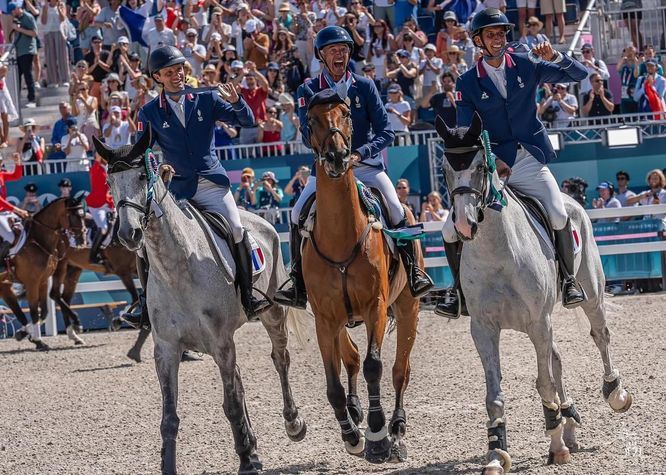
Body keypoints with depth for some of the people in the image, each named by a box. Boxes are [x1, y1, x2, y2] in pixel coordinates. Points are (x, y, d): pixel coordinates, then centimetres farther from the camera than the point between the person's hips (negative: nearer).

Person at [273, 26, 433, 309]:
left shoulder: (364, 87, 0)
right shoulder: (309, 91, 0)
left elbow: (386, 132, -5)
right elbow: (308, 137, -8)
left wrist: (360, 153, -21)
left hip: (366, 165, 0)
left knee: (396, 211, -20)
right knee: (299, 213, -18)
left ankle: (413, 272, -3)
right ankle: (299, 285, -9)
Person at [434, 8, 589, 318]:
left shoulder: (526, 67, 3)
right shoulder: (468, 84, 0)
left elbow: (580, 75, 3)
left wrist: (556, 58, -16)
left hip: (529, 161, 0)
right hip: (489, 165, 1)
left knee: (559, 216, -24)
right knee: (452, 229, -11)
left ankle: (568, 279, -4)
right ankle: (460, 289, 10)